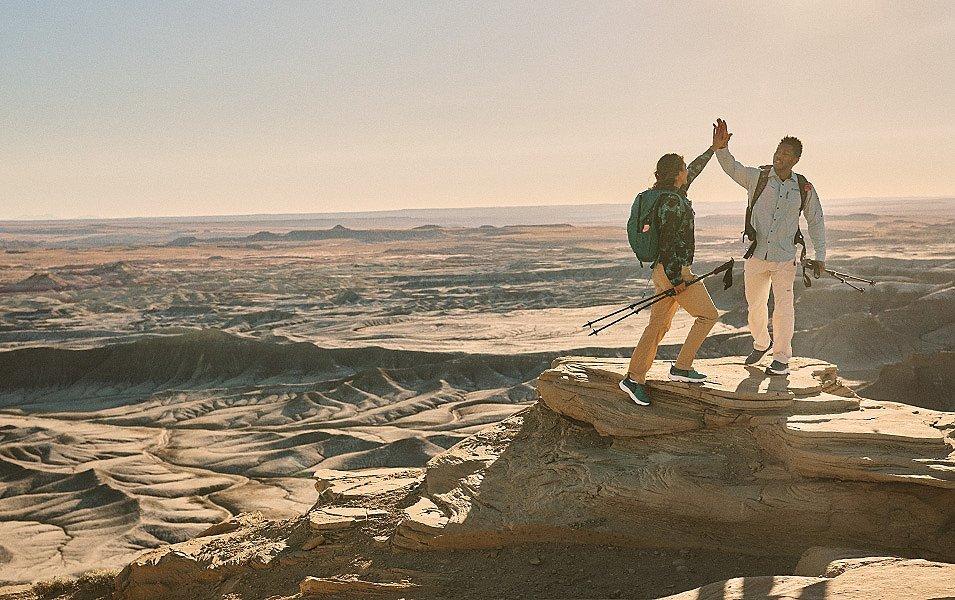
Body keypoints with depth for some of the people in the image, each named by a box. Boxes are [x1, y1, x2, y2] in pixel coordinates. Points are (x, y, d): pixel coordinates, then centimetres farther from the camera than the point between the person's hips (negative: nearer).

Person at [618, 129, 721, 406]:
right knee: (708, 315, 5)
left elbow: (692, 173, 26)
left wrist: (713, 149, 31)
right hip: (674, 271, -9)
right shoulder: (673, 201, -18)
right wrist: (677, 278, -21)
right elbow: (669, 241, -22)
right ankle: (682, 367, 5)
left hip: (663, 269, 9)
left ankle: (634, 379, 9)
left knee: (658, 325, 10)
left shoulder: (662, 193, 11)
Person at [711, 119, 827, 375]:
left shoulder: (804, 188, 0)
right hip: (756, 255, 1)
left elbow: (816, 222, 9)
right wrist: (721, 147, -33)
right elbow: (731, 167, -12)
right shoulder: (758, 177, -3)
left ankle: (782, 358, 8)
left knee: (783, 307, -5)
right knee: (755, 305, 14)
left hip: (785, 259, -1)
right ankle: (761, 344, 39)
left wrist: (820, 256, 6)